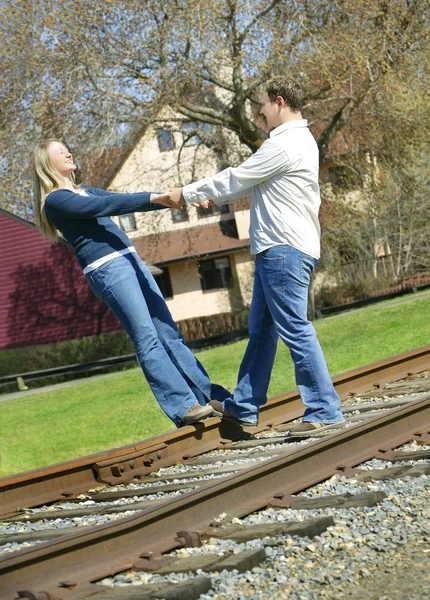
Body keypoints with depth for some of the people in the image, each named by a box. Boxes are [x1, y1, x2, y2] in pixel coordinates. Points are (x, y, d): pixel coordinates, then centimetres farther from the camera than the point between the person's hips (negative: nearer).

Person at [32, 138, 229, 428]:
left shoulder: (85, 190, 24)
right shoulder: (55, 200, -4)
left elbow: (120, 200, 17)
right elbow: (102, 205, -16)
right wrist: (153, 198, -22)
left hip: (130, 260, 9)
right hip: (107, 269, -9)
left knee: (169, 332, 6)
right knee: (148, 339, -14)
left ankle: (209, 395, 8)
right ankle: (183, 406, -17)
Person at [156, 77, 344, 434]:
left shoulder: (285, 143, -14)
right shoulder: (298, 140, 20)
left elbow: (236, 179, -9)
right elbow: (247, 183, 24)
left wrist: (186, 194, 1)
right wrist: (212, 197, 20)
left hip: (285, 249, -11)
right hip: (278, 248, 11)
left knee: (294, 329, -9)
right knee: (261, 328, 13)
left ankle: (325, 410, -5)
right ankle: (244, 406, 20)